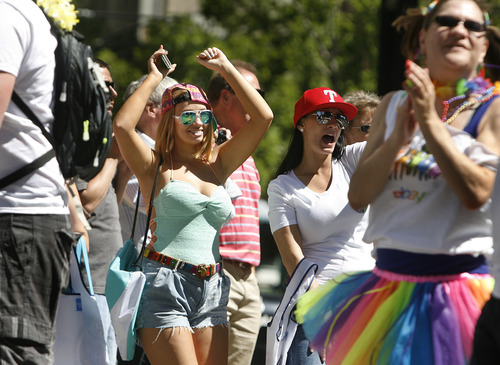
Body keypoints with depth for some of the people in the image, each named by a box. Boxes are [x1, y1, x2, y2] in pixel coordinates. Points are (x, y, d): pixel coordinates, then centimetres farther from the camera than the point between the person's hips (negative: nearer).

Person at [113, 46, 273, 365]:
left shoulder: (218, 165, 15)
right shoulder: (156, 167, 3)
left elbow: (264, 117, 10)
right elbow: (122, 126, -14)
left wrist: (226, 68, 10)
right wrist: (155, 78, -4)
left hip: (212, 289, 5)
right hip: (164, 285, -5)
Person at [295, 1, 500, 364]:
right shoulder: (394, 105, 11)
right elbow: (358, 195, 3)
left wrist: (430, 122, -17)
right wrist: (398, 136, -11)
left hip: (457, 286, -4)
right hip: (390, 289, 4)